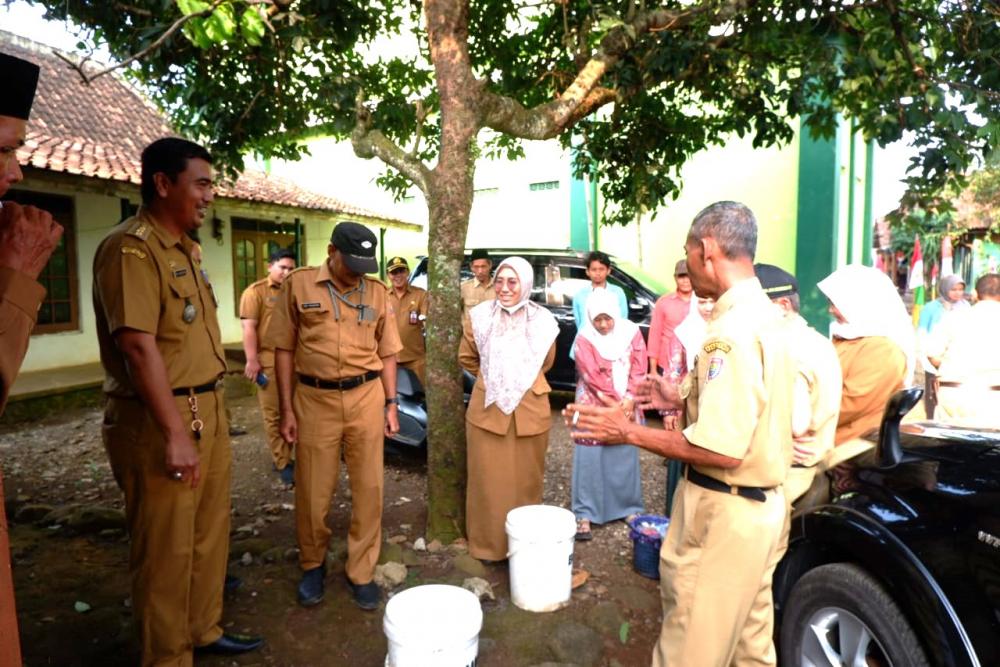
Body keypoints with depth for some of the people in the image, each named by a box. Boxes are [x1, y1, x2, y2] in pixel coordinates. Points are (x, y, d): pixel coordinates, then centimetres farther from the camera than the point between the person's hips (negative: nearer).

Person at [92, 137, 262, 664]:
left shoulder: (182, 249, 14)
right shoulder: (130, 247, -15)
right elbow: (138, 345, -23)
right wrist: (175, 433, -24)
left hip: (207, 410, 9)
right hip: (159, 420, -9)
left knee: (209, 533, 20)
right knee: (166, 549, 5)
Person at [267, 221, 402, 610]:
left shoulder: (377, 291, 4)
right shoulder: (298, 284, -3)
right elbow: (284, 349, -1)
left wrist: (391, 403, 6)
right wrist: (286, 409, -4)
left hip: (366, 397, 2)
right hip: (315, 399, -2)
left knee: (368, 489, 8)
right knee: (313, 493, 9)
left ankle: (361, 572, 25)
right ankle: (313, 565, 34)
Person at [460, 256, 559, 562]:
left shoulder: (543, 321, -3)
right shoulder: (479, 316, -5)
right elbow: (466, 358, 10)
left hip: (530, 412, 1)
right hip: (487, 410, 0)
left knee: (526, 482, 12)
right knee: (489, 482, 8)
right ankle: (488, 543, 24)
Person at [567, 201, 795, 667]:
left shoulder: (733, 329, -25)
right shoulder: (763, 314, 7)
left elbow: (721, 450, -29)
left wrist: (627, 432, -21)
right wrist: (683, 397, 11)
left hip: (725, 512, -10)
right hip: (758, 504, 10)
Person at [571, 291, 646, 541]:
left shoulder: (631, 332, 0)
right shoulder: (585, 339, -9)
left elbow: (639, 368, -2)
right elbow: (592, 376, -13)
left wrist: (630, 398, -14)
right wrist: (615, 403, -15)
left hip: (626, 405, 3)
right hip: (594, 406, -3)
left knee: (626, 458, 10)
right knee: (589, 460, -3)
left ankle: (629, 508, 25)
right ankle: (585, 514, 4)